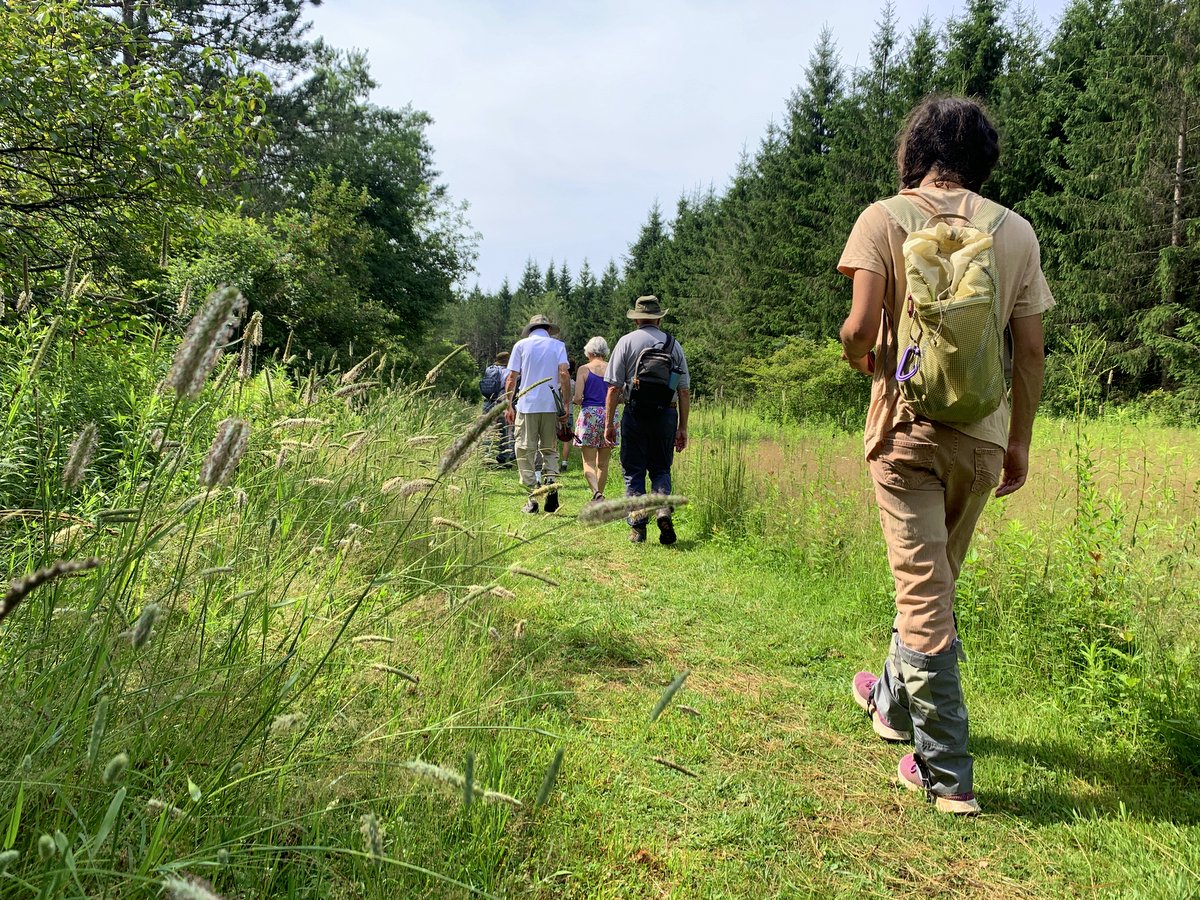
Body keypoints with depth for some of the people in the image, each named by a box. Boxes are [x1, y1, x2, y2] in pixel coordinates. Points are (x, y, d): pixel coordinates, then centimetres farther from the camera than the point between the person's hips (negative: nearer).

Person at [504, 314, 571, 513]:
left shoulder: (521, 345, 8)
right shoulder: (558, 345, 9)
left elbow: (512, 377, 3)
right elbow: (563, 374, -3)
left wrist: (509, 406, 7)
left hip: (527, 406, -1)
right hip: (551, 406, 1)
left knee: (525, 452, 4)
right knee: (550, 450, 14)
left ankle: (532, 498, 0)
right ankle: (551, 479, -13)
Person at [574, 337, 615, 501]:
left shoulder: (583, 369, -2)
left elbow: (578, 397, -9)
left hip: (589, 415, -3)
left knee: (589, 462, -2)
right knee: (603, 464, 14)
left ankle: (596, 492, -25)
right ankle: (599, 494, 20)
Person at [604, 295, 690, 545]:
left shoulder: (626, 342, 2)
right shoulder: (674, 344, 9)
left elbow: (614, 387, -4)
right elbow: (684, 391, 7)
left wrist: (609, 423, 1)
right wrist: (682, 428, 13)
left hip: (635, 414, -2)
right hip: (666, 414, 2)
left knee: (634, 472, 6)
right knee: (661, 469, 15)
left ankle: (638, 527, 5)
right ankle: (663, 507, -8)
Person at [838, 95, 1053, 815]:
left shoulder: (885, 218, -3)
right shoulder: (1016, 231, 6)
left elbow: (861, 327, -15)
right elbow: (1031, 350, 4)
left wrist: (860, 358, 8)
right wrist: (1020, 441, 13)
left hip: (908, 426, -4)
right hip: (982, 436, 4)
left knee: (924, 593, 0)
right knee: (935, 582, 20)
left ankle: (948, 774, 5)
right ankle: (894, 701, 42)